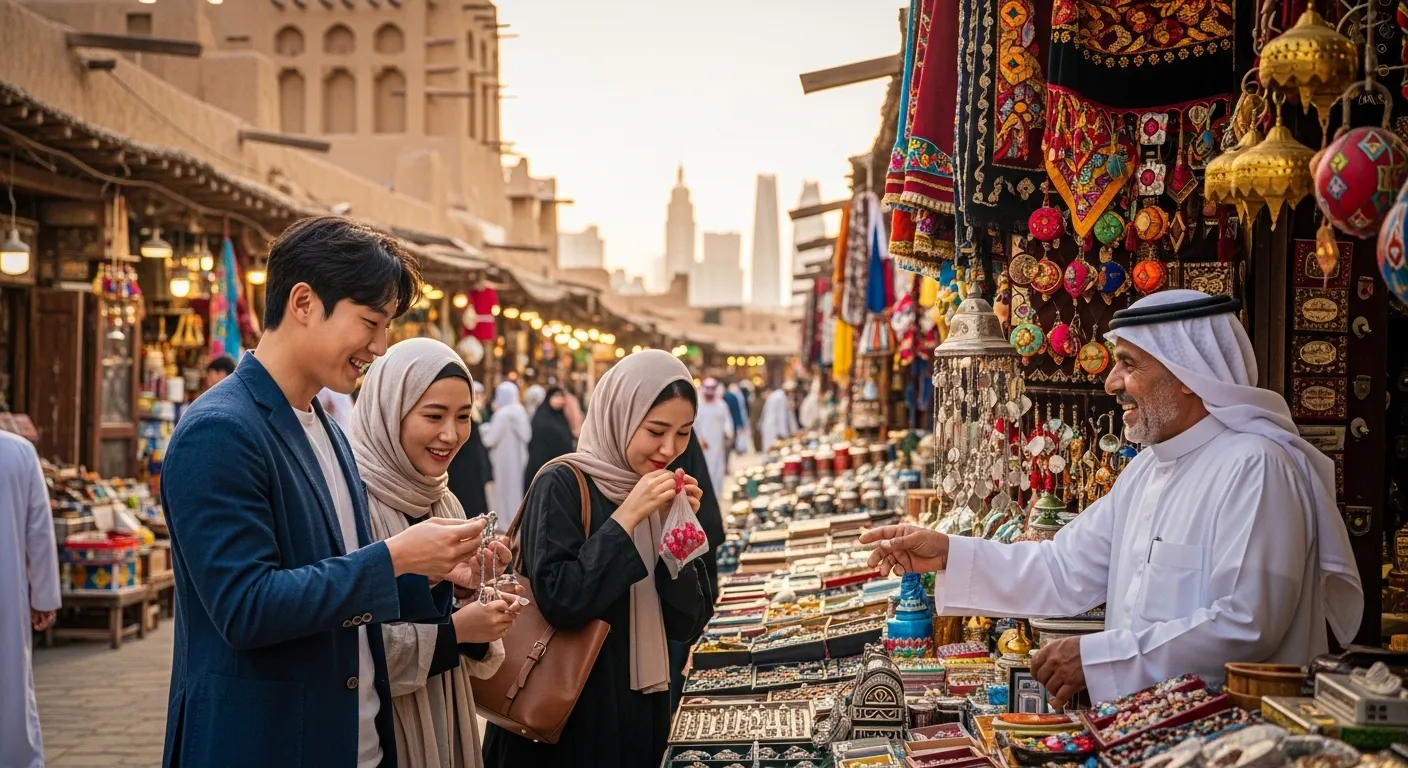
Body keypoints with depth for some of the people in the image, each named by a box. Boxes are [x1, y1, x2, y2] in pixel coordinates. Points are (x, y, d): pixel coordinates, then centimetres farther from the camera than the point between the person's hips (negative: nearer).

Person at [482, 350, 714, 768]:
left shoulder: (660, 497, 7)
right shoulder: (561, 486, -11)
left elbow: (686, 626, 2)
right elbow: (559, 601, -22)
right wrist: (626, 517, -21)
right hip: (570, 714, -6)